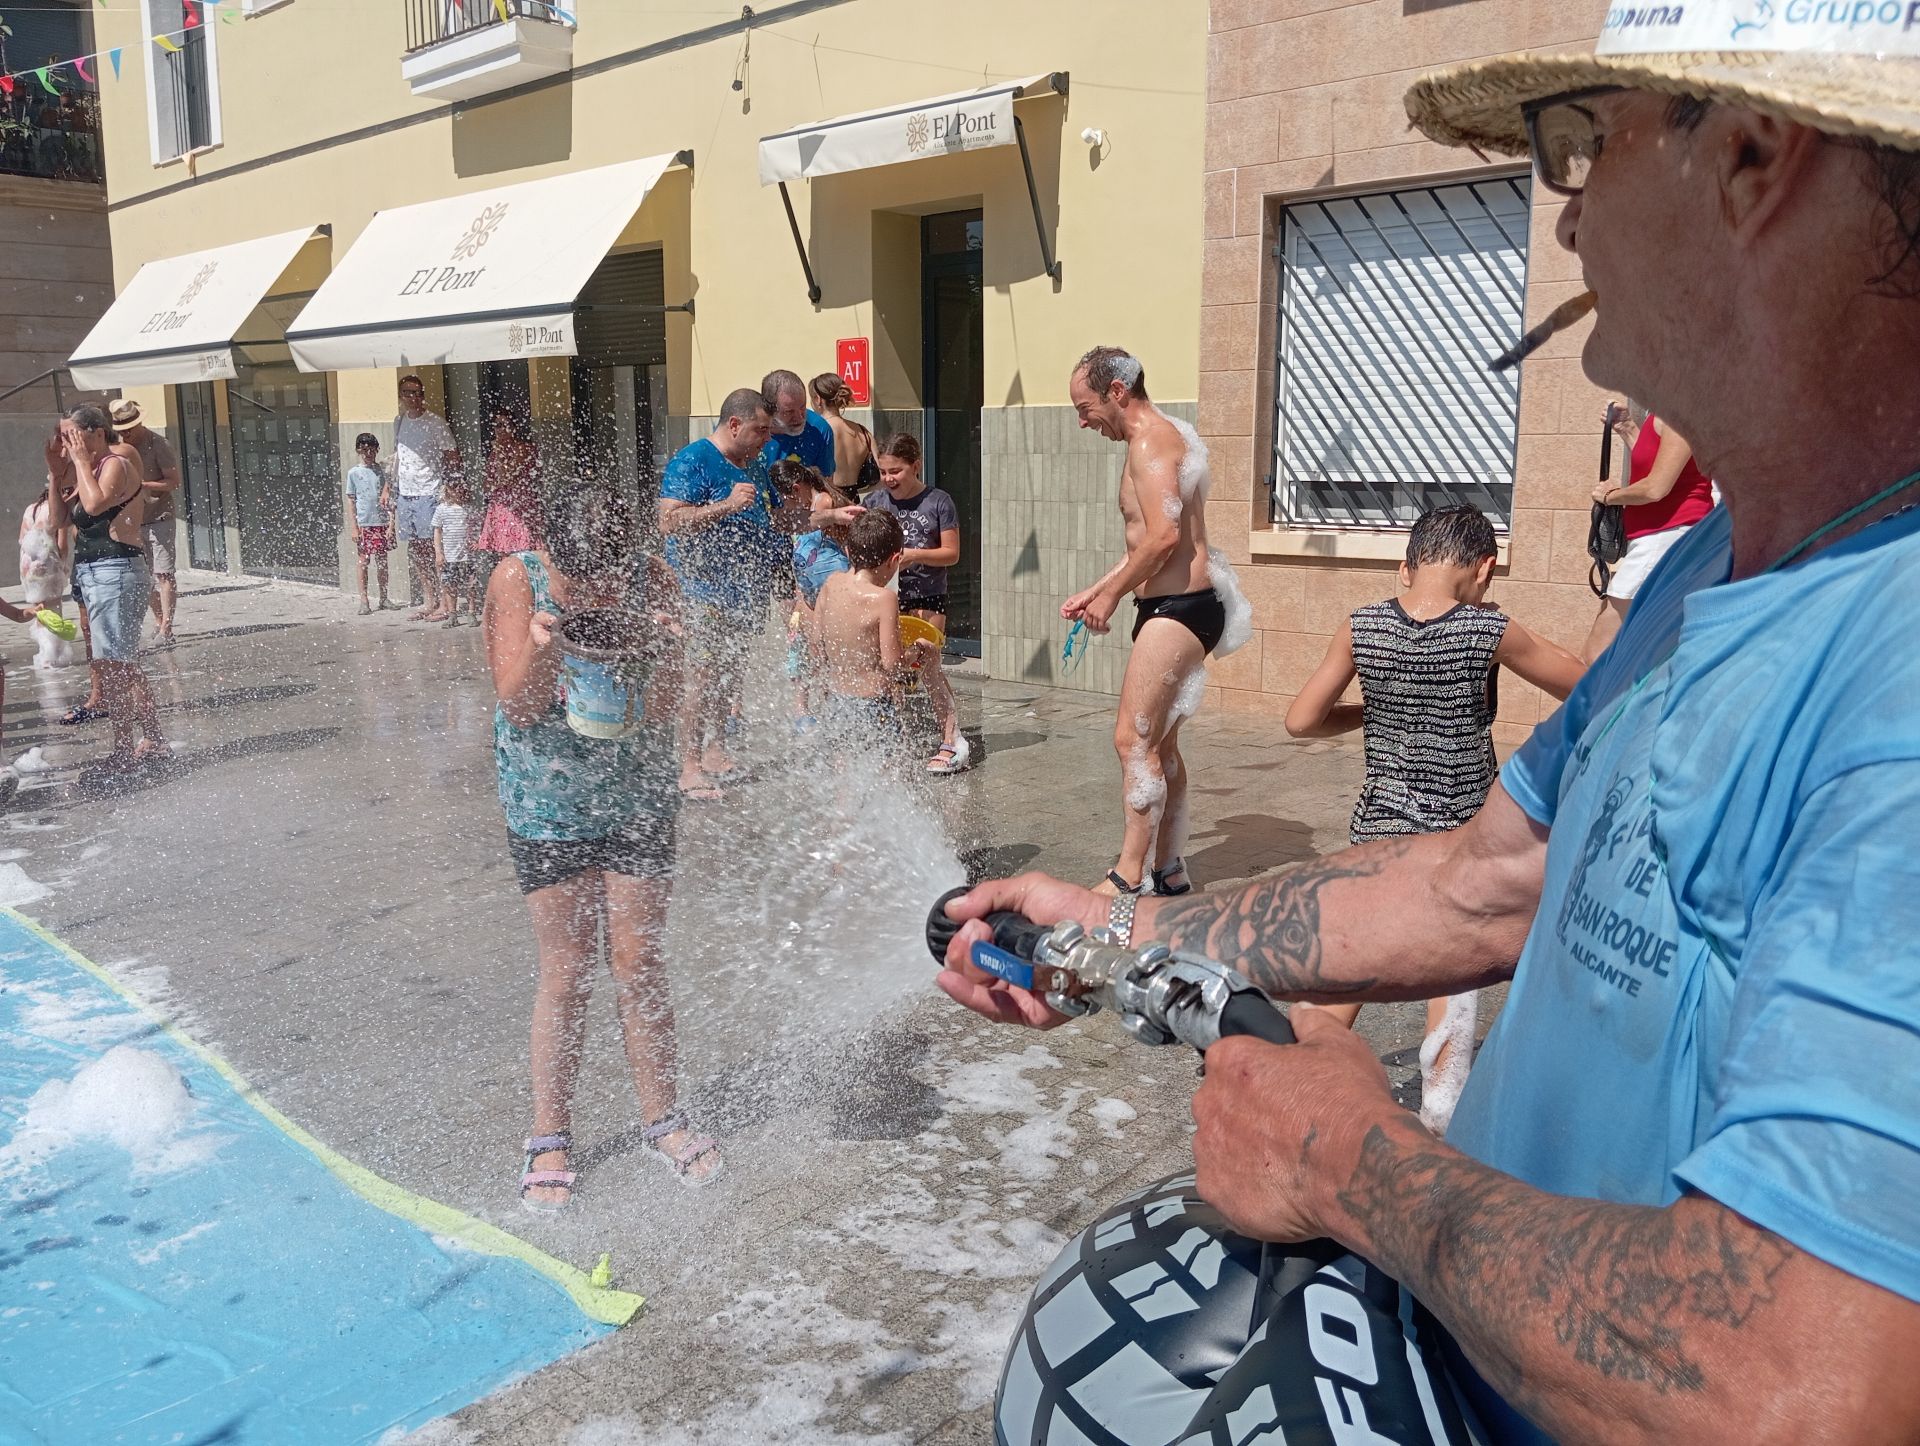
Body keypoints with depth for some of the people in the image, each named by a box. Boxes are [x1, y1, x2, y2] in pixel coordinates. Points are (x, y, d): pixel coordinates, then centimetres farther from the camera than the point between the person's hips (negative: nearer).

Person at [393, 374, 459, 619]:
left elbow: (453, 458, -5)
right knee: (415, 549, 8)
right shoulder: (398, 422, 13)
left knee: (430, 549, -9)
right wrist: (392, 487, 18)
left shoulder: (435, 422, -6)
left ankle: (441, 601, -3)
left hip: (429, 493, -6)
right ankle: (428, 600, 15)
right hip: (405, 494, 6)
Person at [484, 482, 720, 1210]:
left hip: (637, 796, 1)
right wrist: (541, 648, -35)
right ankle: (550, 1136, 21)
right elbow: (518, 707, -16)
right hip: (548, 802, -1)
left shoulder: (651, 579, -12)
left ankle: (662, 1119, 24)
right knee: (565, 971, 4)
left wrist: (662, 651, -32)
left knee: (640, 960, 7)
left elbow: (662, 713, -13)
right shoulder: (516, 580, -14)